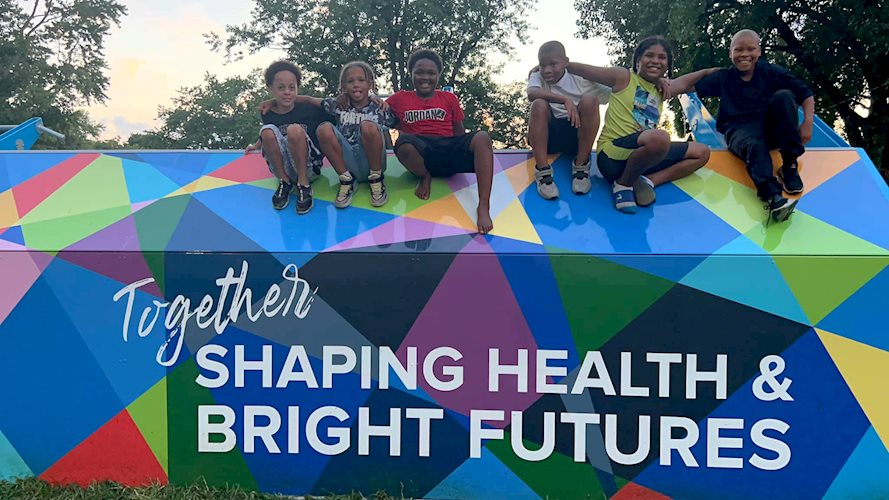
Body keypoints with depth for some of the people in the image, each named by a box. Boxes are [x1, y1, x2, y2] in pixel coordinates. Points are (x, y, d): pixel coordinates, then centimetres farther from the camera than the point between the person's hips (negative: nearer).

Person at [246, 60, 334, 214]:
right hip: (281, 169, 3)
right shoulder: (267, 114, 0)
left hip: (309, 168, -2)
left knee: (295, 130, -28)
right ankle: (284, 182, -10)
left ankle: (303, 184, -17)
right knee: (268, 131, -22)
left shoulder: (309, 109, -7)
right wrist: (256, 146, 8)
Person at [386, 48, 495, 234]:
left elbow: (460, 134, 19)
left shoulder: (449, 98, 21)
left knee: (482, 137, -31)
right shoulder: (400, 99, 18)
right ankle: (424, 177, -6)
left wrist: (468, 151, -1)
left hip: (448, 148, 2)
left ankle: (483, 207, -40)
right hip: (420, 152, -1)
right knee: (404, 143, -40)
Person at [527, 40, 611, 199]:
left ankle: (581, 165, -16)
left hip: (575, 134, 1)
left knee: (590, 101, -24)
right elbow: (531, 94, -30)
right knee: (539, 105, -28)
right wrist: (565, 100, -43)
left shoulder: (580, 79, -4)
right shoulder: (537, 77, -4)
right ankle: (543, 170, -28)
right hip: (546, 136, 0)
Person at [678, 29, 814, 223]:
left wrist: (808, 123, -10)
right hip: (740, 130, -1)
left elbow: (806, 94, 7)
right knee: (754, 146, -37)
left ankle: (790, 165, -22)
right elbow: (690, 85, 3)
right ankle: (772, 196, -64)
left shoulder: (772, 72, 9)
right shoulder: (723, 77, 11)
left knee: (784, 96, -26)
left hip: (771, 129, 2)